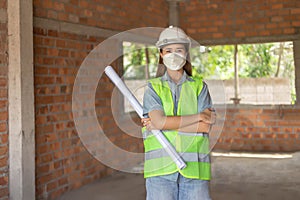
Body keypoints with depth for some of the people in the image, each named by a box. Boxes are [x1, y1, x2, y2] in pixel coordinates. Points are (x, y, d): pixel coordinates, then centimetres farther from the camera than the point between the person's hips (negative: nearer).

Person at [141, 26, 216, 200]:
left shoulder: (199, 87, 10)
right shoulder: (153, 88, 8)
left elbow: (206, 127, -3)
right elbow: (159, 121, -9)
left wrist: (166, 124, -8)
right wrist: (198, 117, -7)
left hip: (194, 169, 1)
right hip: (161, 168, -1)